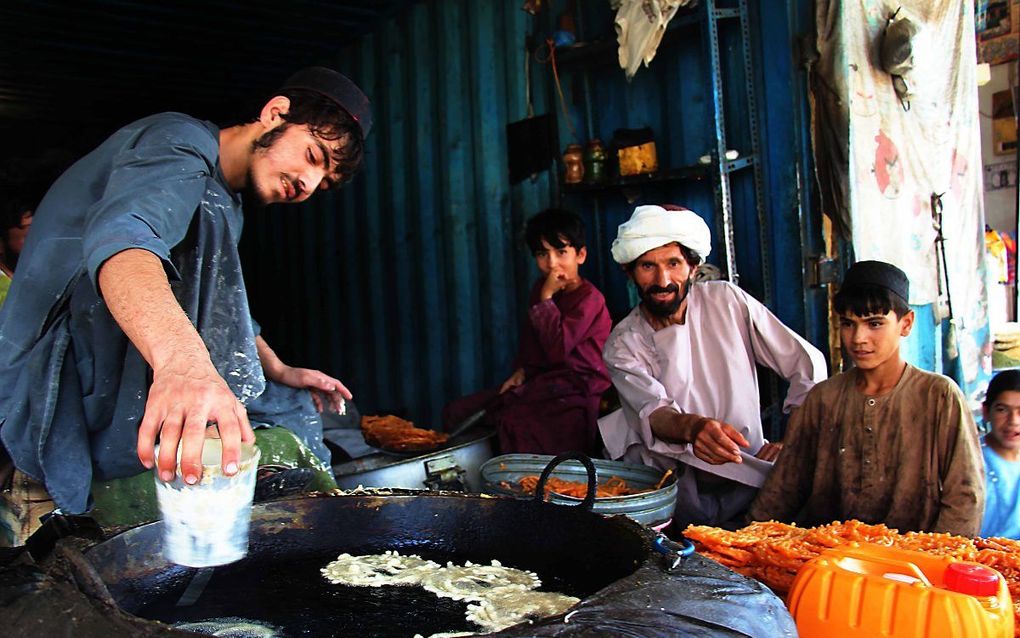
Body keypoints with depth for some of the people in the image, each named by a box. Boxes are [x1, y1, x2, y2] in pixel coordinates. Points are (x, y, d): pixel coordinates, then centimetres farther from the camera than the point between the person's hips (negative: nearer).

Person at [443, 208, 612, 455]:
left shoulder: (589, 298, -13)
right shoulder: (541, 288, 11)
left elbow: (557, 350, -23)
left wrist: (546, 298, -18)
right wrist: (521, 371, 5)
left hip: (577, 388, -8)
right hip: (542, 380, 8)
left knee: (512, 419, -35)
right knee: (456, 411, -3)